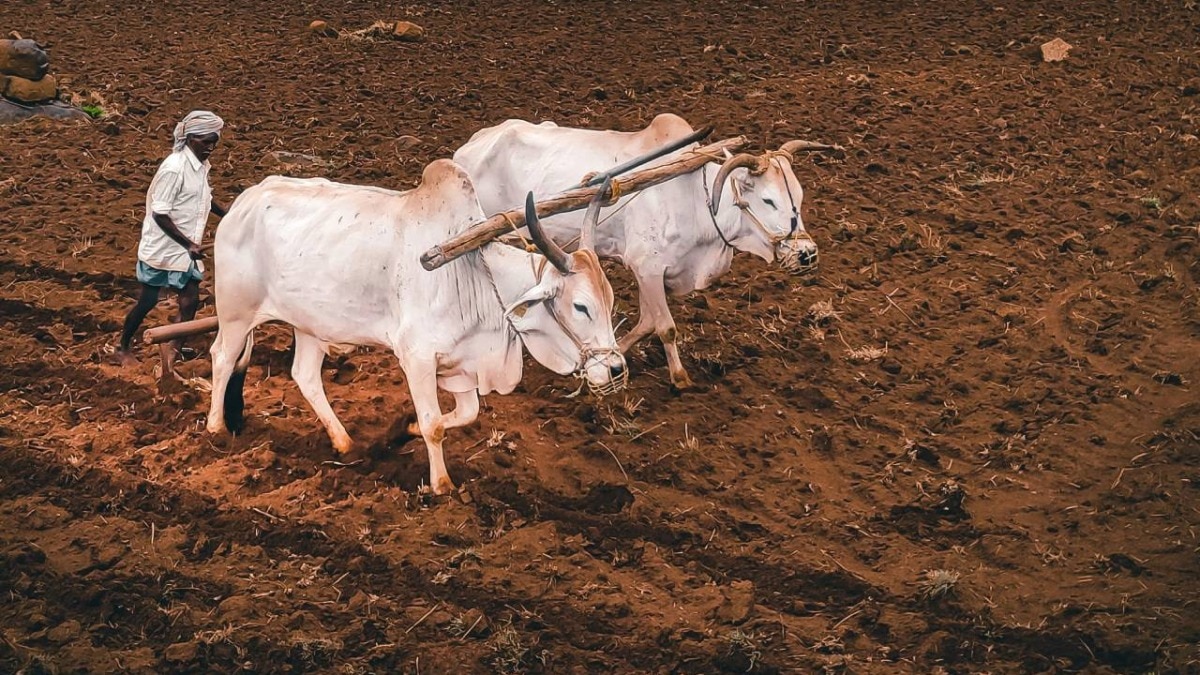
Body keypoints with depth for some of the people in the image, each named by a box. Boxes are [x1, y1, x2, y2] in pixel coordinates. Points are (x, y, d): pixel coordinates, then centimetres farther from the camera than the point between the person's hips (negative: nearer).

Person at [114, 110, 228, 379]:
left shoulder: (200, 164, 2)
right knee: (148, 301, 7)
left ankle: (171, 350, 13)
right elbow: (159, 213, -23)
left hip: (187, 248, 7)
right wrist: (189, 244, -24)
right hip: (162, 248, -7)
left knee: (190, 301, 3)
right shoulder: (174, 168, -24)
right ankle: (123, 348, 27)